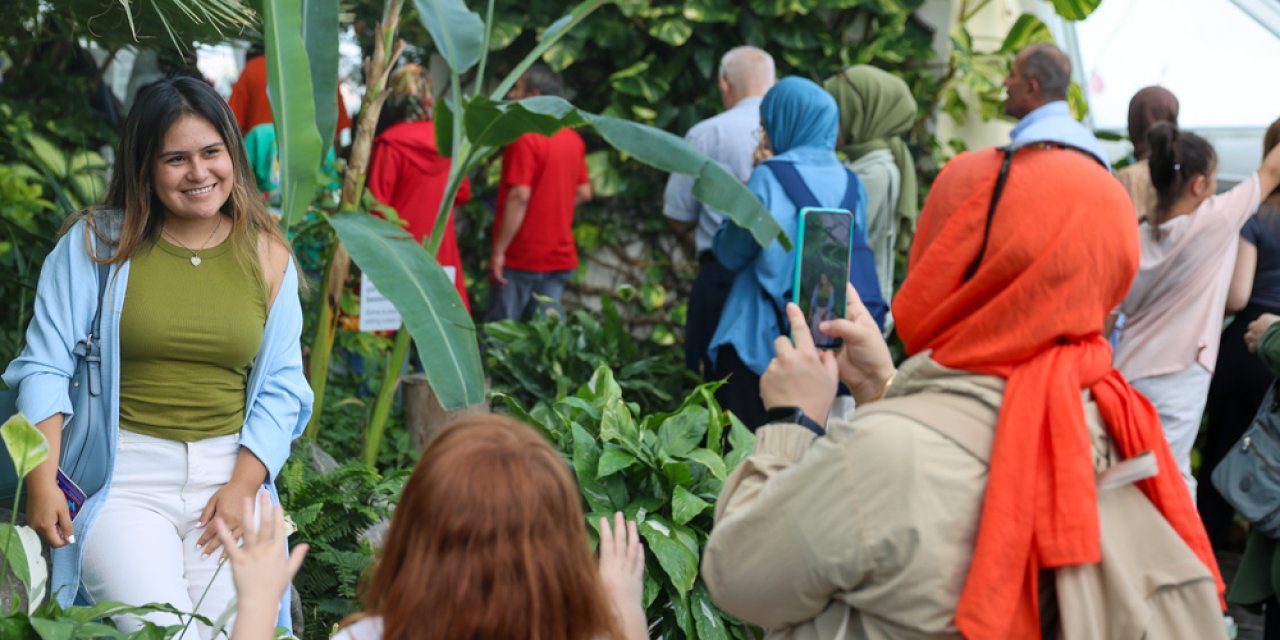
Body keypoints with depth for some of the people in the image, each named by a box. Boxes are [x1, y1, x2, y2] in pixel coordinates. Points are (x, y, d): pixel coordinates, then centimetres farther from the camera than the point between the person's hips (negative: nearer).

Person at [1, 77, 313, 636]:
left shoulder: (266, 255, 9)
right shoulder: (97, 241, 4)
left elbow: (281, 389, 7)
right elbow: (45, 367, 2)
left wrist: (241, 487, -7)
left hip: (230, 473, 2)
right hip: (122, 477, -2)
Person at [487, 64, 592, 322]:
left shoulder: (525, 138, -15)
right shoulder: (572, 139, 8)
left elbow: (519, 196, -20)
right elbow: (583, 192, 14)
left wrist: (498, 251, -18)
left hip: (522, 257, -7)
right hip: (560, 255, 7)